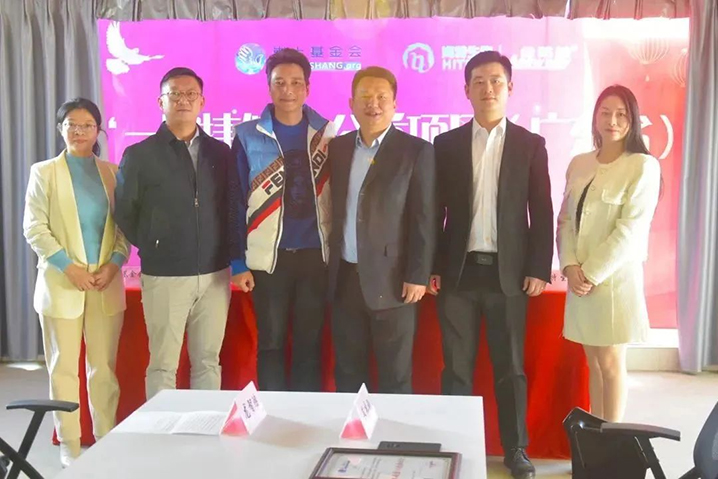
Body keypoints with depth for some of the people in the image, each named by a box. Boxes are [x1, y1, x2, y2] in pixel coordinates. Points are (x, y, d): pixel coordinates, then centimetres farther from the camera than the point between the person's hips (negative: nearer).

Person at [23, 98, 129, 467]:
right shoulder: (43, 172, 5)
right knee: (64, 368, 3)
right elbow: (34, 227, -2)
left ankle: (106, 440, 16)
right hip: (61, 284, -2)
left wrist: (114, 263, -8)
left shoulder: (112, 172, 10)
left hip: (107, 284, 2)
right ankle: (69, 444, 14)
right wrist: (68, 266, -12)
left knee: (104, 368, 6)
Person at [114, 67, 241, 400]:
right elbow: (124, 213, 5)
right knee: (163, 365, 4)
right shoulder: (139, 155, -2)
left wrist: (234, 258, 8)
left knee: (208, 362, 11)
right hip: (164, 276, -3)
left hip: (215, 274, 3)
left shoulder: (220, 153, 7)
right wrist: (152, 248, 7)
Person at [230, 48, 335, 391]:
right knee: (271, 344, 8)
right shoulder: (248, 136, -1)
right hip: (268, 258, -1)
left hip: (316, 255, 1)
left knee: (309, 345, 9)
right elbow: (237, 202, -1)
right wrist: (238, 262, -5)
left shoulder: (326, 134, 4)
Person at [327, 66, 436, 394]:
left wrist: (418, 276, -12)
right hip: (344, 278, 4)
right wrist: (329, 266, 6)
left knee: (394, 377, 5)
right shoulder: (337, 148, 10)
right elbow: (333, 209, 11)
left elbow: (424, 219, -8)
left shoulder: (416, 151, -4)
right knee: (347, 374, 13)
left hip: (391, 280, -4)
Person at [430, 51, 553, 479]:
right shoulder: (446, 143, 5)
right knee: (457, 367, 8)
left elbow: (542, 213, 1)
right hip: (458, 271, 1)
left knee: (510, 367, 9)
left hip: (509, 272, 0)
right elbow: (436, 210, 4)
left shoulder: (530, 144, 3)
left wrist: (539, 269, -5)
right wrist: (431, 267, 0)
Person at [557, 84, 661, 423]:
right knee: (593, 361, 12)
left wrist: (591, 273, -14)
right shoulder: (578, 164, 9)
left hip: (614, 278, -5)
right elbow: (565, 220, 7)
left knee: (611, 361, 3)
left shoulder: (643, 166, -8)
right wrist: (570, 266, -7)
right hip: (581, 277, 5)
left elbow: (631, 230, -14)